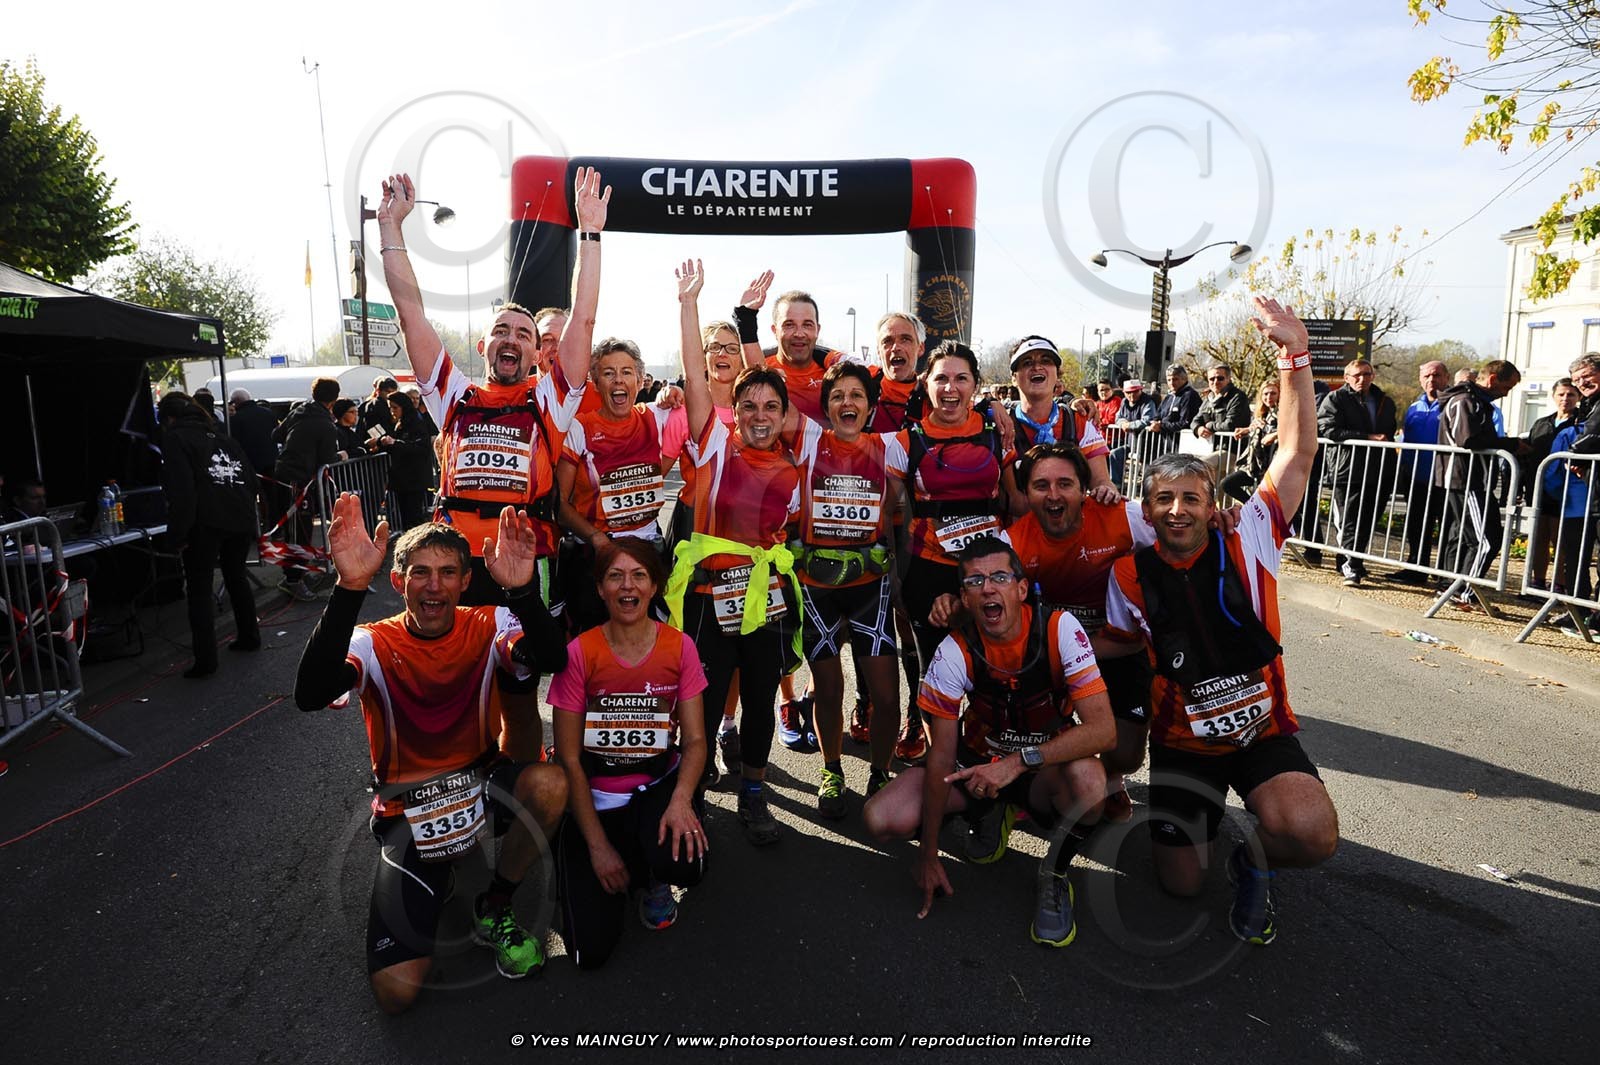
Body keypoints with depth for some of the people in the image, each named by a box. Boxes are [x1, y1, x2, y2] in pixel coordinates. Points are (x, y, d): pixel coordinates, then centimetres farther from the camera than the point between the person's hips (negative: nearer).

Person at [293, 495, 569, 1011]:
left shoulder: (487, 628, -11)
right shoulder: (375, 644, -14)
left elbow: (553, 660, -32)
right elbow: (310, 695, -36)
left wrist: (522, 590, -49)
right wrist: (350, 587, -46)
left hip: (480, 783, 1)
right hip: (406, 809, -1)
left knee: (550, 784, -34)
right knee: (396, 993, -11)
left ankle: (494, 908, -4)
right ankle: (433, 881, 22)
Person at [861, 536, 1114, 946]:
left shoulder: (1059, 628, -21)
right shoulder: (955, 651, -17)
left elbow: (1104, 729, -28)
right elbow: (942, 755, -13)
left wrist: (1019, 760, -38)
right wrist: (929, 854, -12)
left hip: (1046, 771, -2)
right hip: (978, 763, 2)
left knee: (1087, 778, -37)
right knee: (883, 819, -18)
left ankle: (1056, 874, -4)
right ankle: (985, 814, 12)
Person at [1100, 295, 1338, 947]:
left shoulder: (1246, 546, -11)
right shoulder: (1130, 576, -8)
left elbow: (1298, 452, -18)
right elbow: (1124, 643, 9)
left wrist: (1294, 353, -24)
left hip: (1263, 731, -1)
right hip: (1181, 740, 1)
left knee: (1313, 838, -29)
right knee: (1181, 884, 4)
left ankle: (1255, 860, 7)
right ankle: (1201, 814, 38)